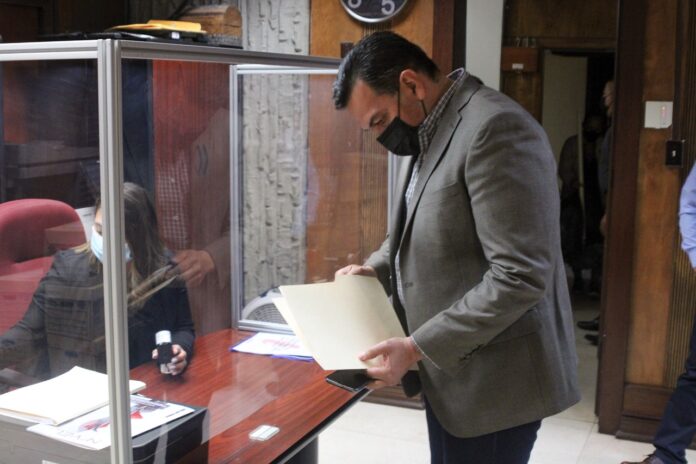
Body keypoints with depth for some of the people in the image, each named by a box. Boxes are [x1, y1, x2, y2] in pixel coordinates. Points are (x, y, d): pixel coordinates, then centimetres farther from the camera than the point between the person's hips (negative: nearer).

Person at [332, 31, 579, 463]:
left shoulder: (495, 128, -21)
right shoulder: (431, 131, 10)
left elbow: (520, 275, -25)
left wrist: (417, 347, -22)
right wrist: (377, 268, 7)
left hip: (493, 382, -9)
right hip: (451, 369, 9)